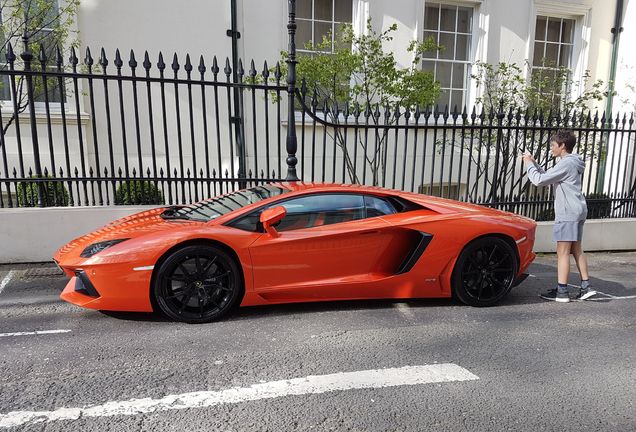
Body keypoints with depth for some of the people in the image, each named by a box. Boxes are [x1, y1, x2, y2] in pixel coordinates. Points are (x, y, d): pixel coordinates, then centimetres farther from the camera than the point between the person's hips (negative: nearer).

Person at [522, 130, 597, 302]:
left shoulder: (566, 164, -15)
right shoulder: (573, 163, 17)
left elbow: (539, 180, -19)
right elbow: (547, 178, 21)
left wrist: (529, 164, -5)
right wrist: (534, 163, 14)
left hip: (568, 213, -10)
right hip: (578, 211, 10)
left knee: (563, 252, -6)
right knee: (576, 250, 14)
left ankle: (562, 291, -2)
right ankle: (586, 287, 17)